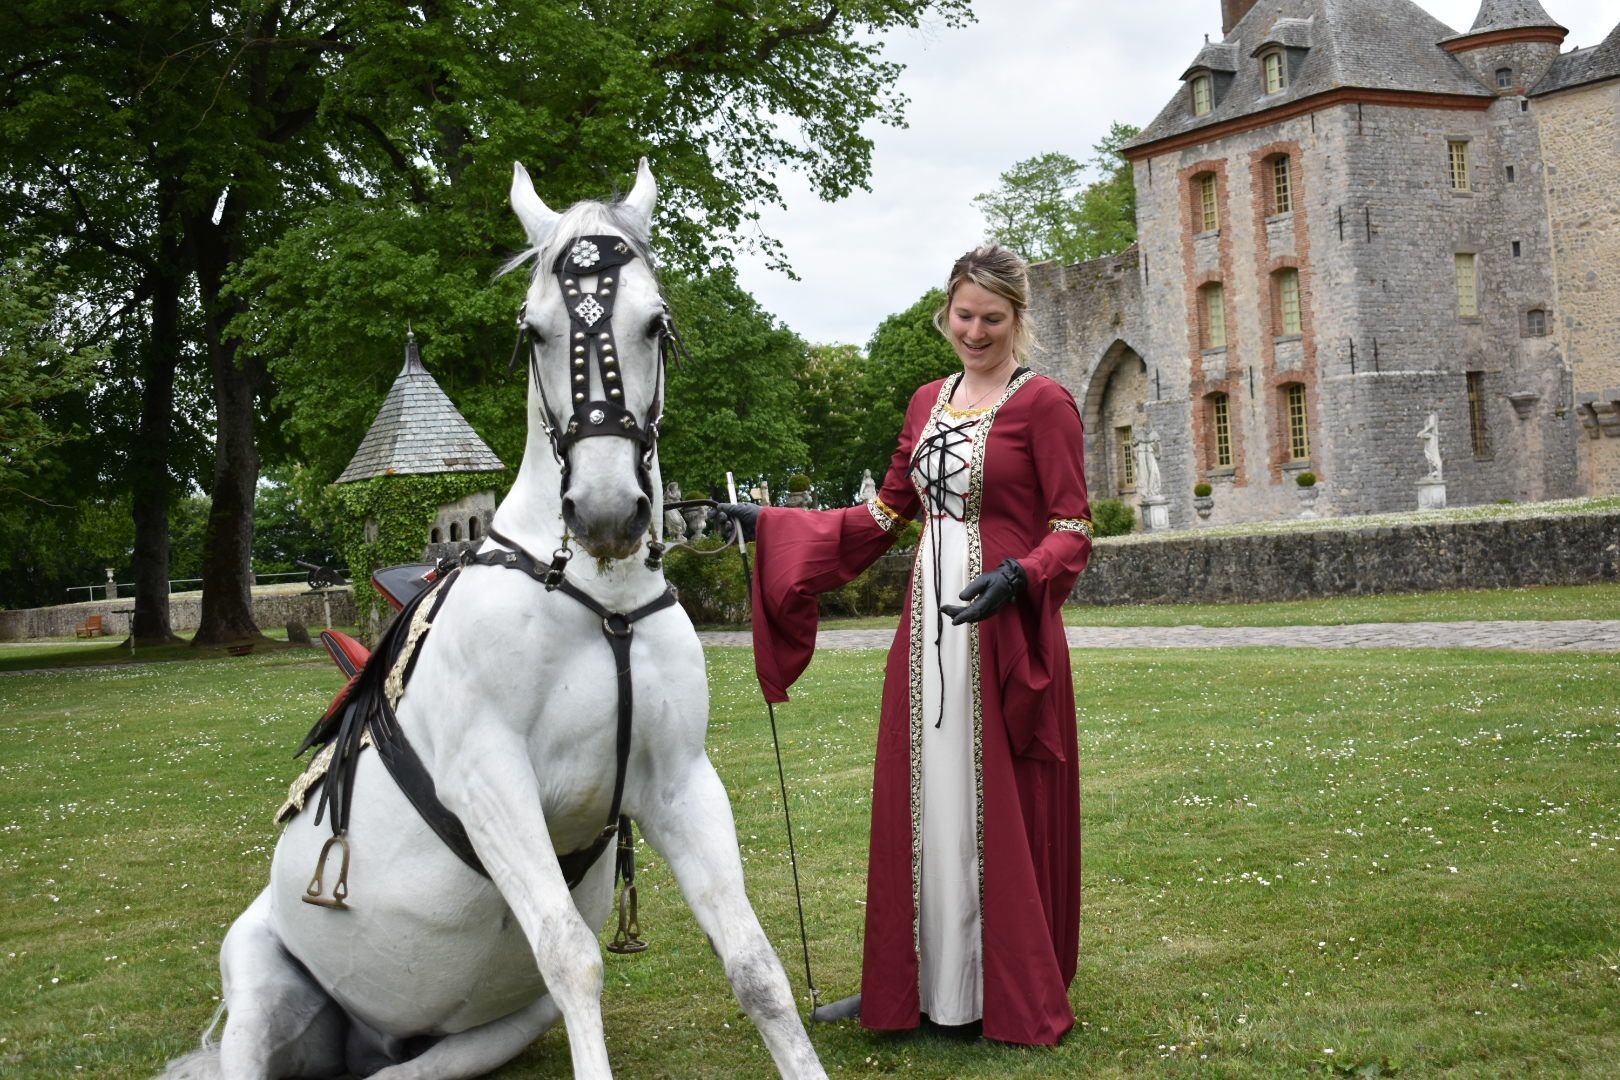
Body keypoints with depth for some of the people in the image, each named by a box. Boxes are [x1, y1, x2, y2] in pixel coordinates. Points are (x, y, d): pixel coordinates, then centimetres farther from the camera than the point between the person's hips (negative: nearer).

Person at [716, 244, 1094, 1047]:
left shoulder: (1044, 403, -5)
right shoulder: (927, 403, 14)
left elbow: (1072, 530, -9)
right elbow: (883, 517, 17)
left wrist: (1018, 577, -28)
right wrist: (770, 525, 14)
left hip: (1004, 630, -6)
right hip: (929, 627, 6)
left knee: (1001, 811, 0)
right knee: (923, 806, 9)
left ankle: (1016, 994, 13)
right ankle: (927, 982, 20)